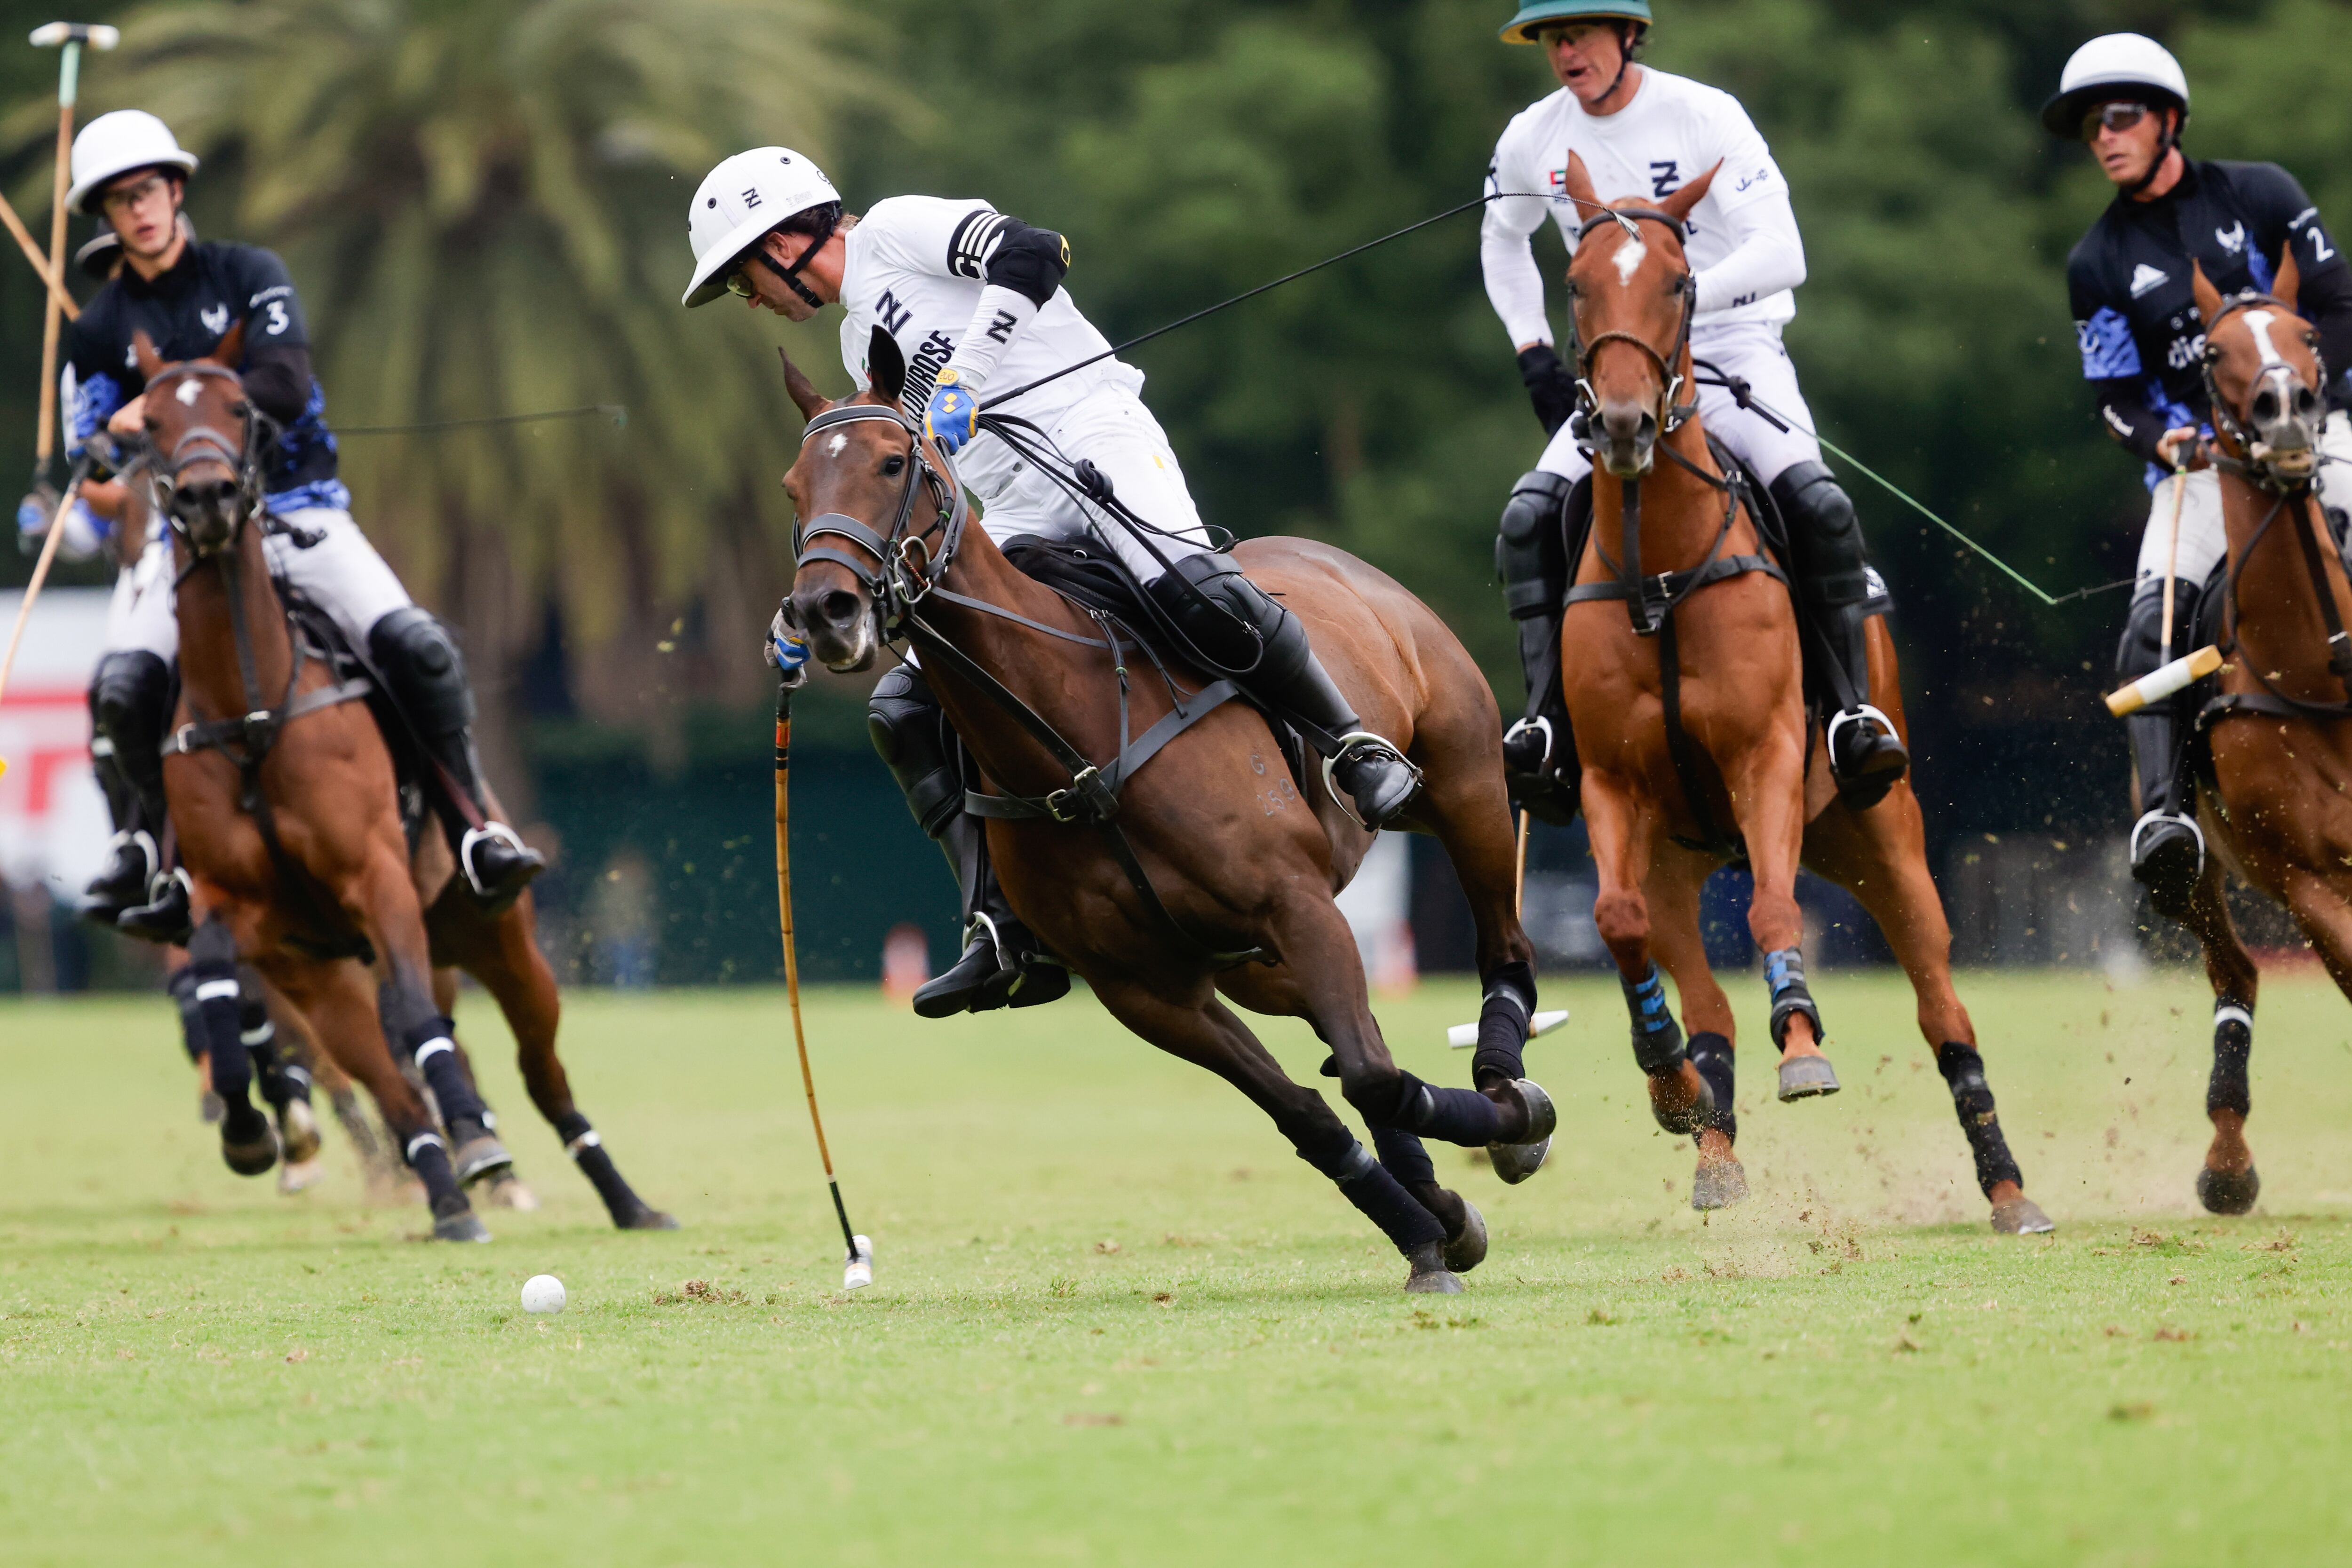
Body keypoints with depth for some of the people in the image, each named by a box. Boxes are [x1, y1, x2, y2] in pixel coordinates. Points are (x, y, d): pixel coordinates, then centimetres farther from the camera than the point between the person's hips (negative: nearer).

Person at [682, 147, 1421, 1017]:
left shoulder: (895, 231, 4)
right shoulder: (862, 341, 29)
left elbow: (1027, 251, -14)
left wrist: (960, 381, -19)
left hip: (1090, 432, -9)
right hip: (1014, 523, 9)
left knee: (1191, 588, -36)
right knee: (904, 707, -5)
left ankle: (1357, 748, -18)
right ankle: (1008, 932, -11)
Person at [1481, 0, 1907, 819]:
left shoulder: (1704, 116, -12)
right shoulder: (1532, 141, 2)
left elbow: (1782, 256, -20)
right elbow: (1503, 239, 24)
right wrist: (1534, 355, 11)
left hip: (1737, 351, -4)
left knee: (1814, 499, -28)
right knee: (1531, 515, -19)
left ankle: (1854, 708, -22)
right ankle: (1547, 714, -17)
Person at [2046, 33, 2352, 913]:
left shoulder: (2259, 196, 5)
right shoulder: (2098, 265, 9)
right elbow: (2118, 401, 7)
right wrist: (2165, 443, -15)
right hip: (2195, 459, 1)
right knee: (2154, 620, -22)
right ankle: (2164, 810, -31)